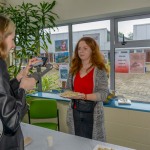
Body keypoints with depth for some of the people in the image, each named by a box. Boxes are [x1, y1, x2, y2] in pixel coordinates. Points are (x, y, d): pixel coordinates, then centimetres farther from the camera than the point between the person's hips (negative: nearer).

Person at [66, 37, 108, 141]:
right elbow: (68, 88, 14)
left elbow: (103, 94, -14)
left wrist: (84, 96, -26)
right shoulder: (74, 69, 5)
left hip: (92, 113, -4)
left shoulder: (100, 70, -9)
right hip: (75, 112, 4)